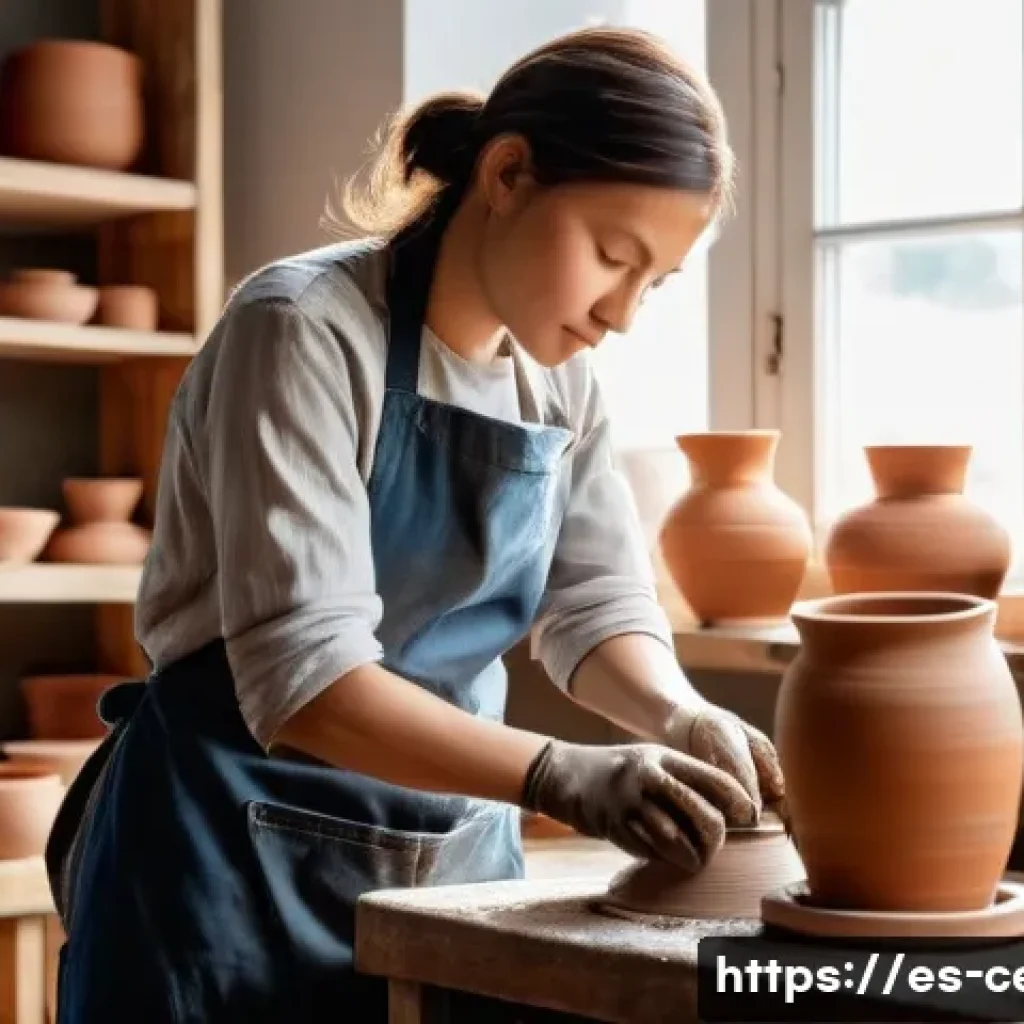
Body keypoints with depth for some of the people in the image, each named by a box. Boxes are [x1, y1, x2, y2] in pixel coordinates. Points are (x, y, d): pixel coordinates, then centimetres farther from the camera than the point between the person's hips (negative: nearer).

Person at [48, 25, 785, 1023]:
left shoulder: (560, 378, 3)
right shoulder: (303, 330, -19)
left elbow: (597, 603, 7)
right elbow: (300, 677, -26)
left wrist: (679, 718, -15)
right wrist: (560, 775, -36)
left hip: (458, 850, 7)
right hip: (245, 855, -7)